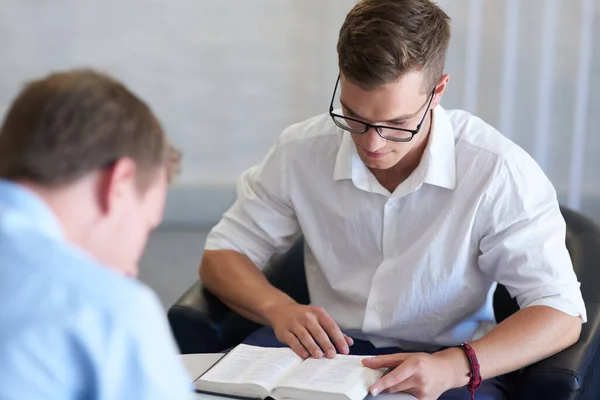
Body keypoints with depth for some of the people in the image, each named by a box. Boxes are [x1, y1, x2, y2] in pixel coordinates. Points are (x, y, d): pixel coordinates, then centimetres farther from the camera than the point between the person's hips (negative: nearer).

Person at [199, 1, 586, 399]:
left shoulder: (499, 171, -17)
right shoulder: (301, 151, -7)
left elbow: (561, 315, -17)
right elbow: (222, 255, 4)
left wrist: (453, 366, -35)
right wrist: (278, 307, -19)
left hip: (446, 357, -1)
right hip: (330, 346, 2)